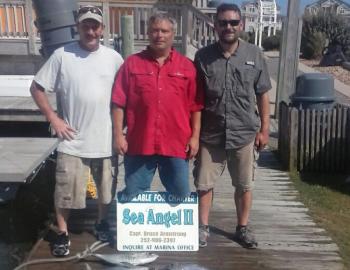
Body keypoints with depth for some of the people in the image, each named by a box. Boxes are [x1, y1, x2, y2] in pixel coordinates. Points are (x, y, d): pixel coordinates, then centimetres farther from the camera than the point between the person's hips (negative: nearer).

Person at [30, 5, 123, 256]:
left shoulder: (114, 57, 0)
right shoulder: (62, 55, -5)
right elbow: (36, 88, 0)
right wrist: (53, 118, -7)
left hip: (105, 139, 2)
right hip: (73, 141, -2)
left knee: (107, 189, 17)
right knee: (66, 191, 5)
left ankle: (102, 222, 41)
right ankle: (62, 233, 26)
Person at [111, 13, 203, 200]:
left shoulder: (187, 66, 6)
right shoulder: (132, 63, 4)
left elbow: (195, 106, 6)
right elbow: (118, 103, 2)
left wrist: (195, 136, 1)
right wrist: (118, 135, -3)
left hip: (176, 145, 0)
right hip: (139, 143, 0)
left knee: (181, 197, 9)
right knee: (133, 197, 10)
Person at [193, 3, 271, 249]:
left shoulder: (254, 55, 0)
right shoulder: (203, 56, -1)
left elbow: (262, 95, 5)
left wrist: (264, 129, 2)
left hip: (244, 134, 1)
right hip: (210, 135, 0)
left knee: (244, 185, 12)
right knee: (204, 184, 8)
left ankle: (243, 228, 30)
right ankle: (203, 227, 27)